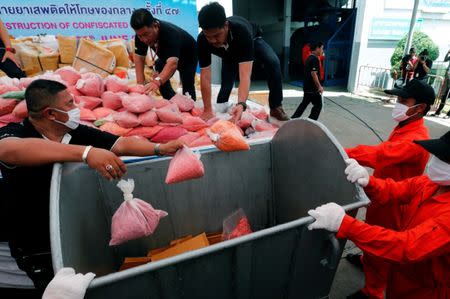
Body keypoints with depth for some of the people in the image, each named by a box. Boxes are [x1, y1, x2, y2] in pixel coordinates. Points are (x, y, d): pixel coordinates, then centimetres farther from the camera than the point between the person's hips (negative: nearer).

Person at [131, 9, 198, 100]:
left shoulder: (170, 33, -43)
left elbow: (172, 63, -58)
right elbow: (139, 57, -20)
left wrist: (157, 81, -73)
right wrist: (140, 83, -31)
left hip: (188, 56, -6)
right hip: (166, 56, 6)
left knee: (187, 86, -12)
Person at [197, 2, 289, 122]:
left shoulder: (242, 30, -46)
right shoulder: (202, 40, -36)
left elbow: (245, 74, -53)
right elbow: (205, 76, -34)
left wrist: (241, 104, -67)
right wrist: (208, 110, -38)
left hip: (252, 40, -2)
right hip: (229, 52, 3)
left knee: (273, 62, -30)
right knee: (226, 86, -4)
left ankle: (275, 108, -18)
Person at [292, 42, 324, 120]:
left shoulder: (309, 58, 15)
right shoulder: (315, 59, -15)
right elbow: (313, 73, -22)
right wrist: (319, 86, -18)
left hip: (307, 87, 9)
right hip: (313, 88, -9)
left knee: (304, 104, 17)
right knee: (318, 105, 2)